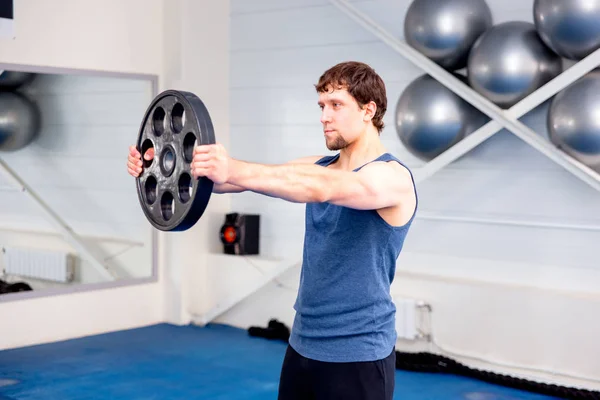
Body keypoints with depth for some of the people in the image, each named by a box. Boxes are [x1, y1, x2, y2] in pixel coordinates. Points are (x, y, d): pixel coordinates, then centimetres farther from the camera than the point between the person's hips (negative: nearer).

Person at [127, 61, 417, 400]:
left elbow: (321, 188, -34)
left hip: (357, 355, -7)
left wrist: (234, 171, -49)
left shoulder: (392, 177, -15)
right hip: (303, 345, 7)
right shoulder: (322, 167, 8)